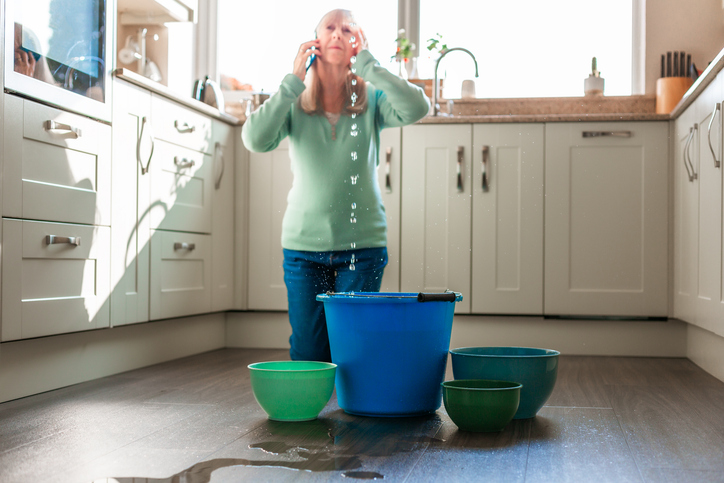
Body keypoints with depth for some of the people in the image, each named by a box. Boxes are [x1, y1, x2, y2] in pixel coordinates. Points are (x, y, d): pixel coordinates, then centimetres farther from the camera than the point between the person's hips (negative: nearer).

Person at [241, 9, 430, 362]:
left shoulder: (371, 100, 0)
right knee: (307, 353, 3)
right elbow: (255, 139, -16)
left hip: (363, 244, -1)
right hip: (304, 244, 1)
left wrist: (367, 65, -14)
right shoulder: (295, 104, 2)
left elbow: (417, 108, -20)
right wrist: (294, 81, -13)